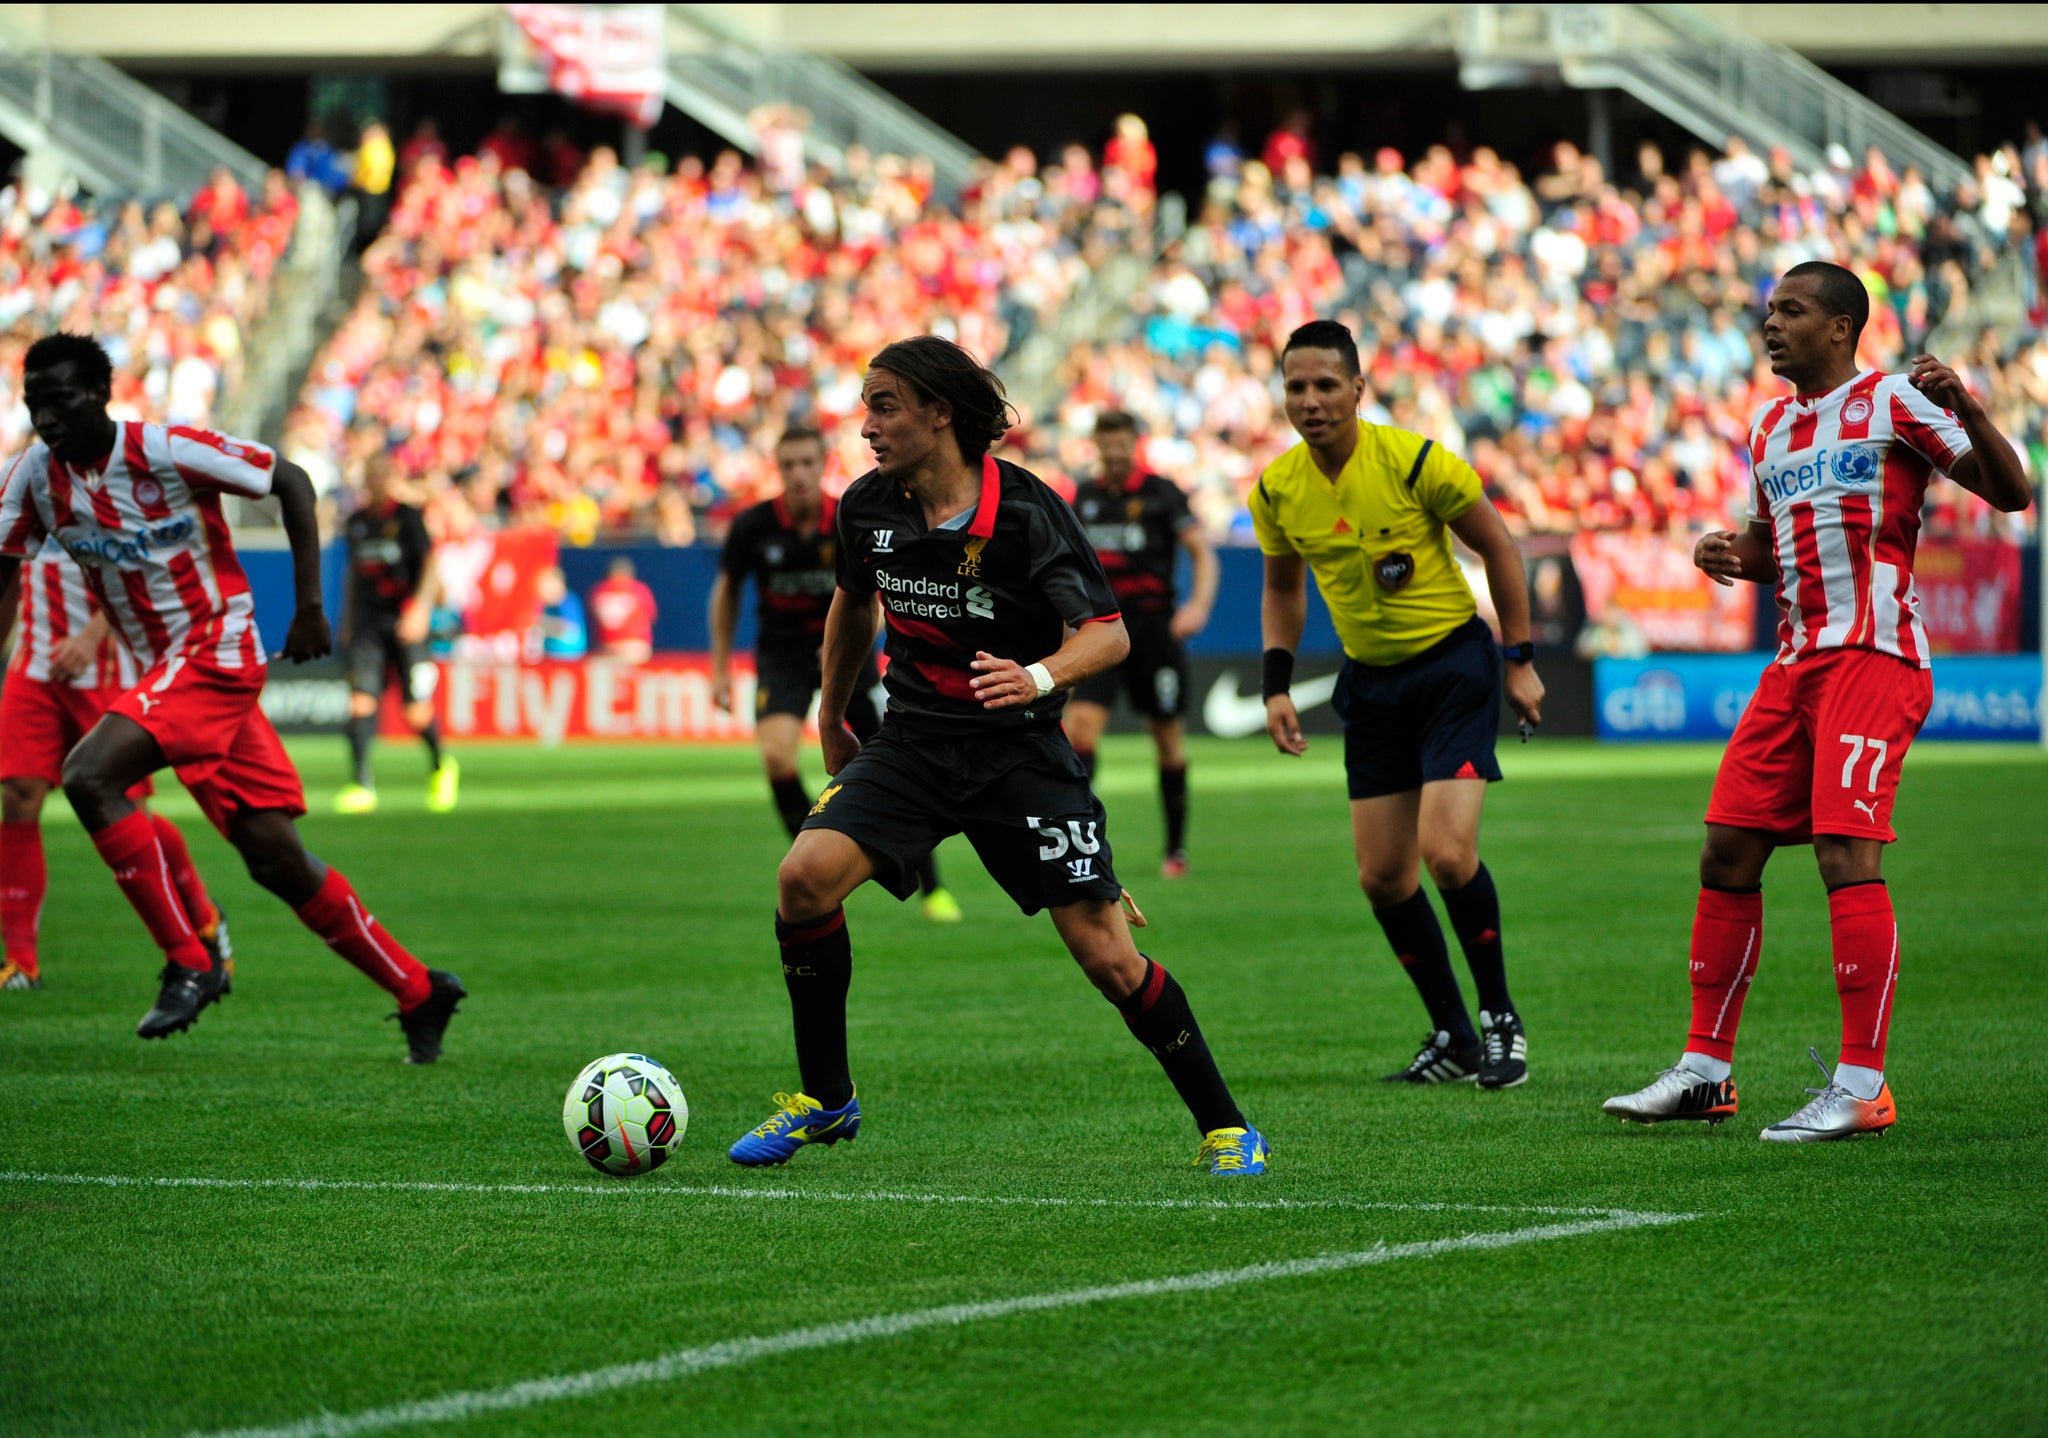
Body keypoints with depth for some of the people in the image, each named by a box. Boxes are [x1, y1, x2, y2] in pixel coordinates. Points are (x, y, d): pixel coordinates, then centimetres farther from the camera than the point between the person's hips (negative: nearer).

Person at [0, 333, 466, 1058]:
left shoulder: (167, 453, -16)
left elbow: (290, 480, -8)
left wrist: (309, 606, -8)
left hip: (217, 651, -7)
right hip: (163, 667, 7)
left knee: (89, 777, -24)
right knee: (274, 857, 5)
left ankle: (189, 964, -17)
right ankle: (418, 991, 16)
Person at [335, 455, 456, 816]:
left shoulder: (408, 516, -4)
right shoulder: (357, 522, 11)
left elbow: (430, 563, -9)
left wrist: (420, 608, -23)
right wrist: (347, 621, 23)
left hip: (405, 622, -4)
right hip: (367, 622, 4)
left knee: (417, 714, -5)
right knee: (361, 702, -13)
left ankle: (440, 765, 25)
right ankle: (363, 785, -10)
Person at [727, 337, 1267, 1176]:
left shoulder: (1026, 512, -16)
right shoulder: (868, 508, -1)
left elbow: (1108, 634, -20)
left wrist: (1039, 676, -39)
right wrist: (832, 718, 26)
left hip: (1019, 750, -4)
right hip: (913, 743, 4)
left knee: (1105, 953, -9)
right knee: (805, 876, -20)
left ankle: (1221, 1124, 10)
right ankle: (824, 1099, -3)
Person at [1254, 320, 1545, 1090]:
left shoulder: (1415, 461, -18)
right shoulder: (1277, 490, -4)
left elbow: (1498, 545, -6)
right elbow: (1282, 587, 15)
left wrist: (1519, 661, -4)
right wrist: (1277, 685, 5)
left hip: (1453, 662, -5)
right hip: (1371, 681, 5)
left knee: (1447, 852, -19)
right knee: (1382, 876, 2)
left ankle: (1501, 1020, 0)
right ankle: (1453, 1037, 17)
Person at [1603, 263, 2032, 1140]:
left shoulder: (1891, 404, -3)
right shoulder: (1769, 428, 18)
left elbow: (2010, 493, -8)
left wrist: (1964, 408, -25)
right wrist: (1730, 555, 8)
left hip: (1873, 657, -8)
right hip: (1796, 663, 8)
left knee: (1847, 855, -17)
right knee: (1727, 854, 5)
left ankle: (1862, 1087, -14)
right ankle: (1705, 1072, 14)